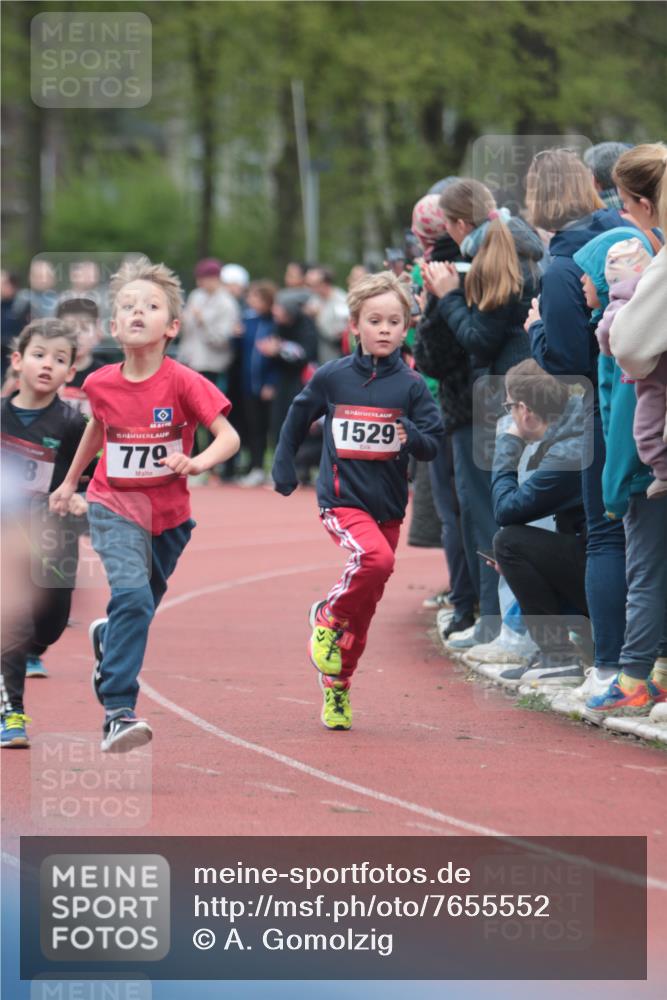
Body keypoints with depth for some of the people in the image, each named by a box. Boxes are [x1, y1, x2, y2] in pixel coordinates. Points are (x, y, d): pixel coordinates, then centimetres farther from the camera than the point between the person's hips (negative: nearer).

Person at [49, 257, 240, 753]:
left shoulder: (183, 382, -17)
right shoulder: (101, 384, -8)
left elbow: (229, 436, -23)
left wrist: (196, 463, -42)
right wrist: (70, 481, 25)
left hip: (169, 514, 1)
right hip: (115, 508, -1)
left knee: (143, 606, 18)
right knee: (132, 594, -24)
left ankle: (107, 637, 55)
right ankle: (118, 713, -26)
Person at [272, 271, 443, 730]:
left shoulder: (411, 386, -1)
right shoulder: (333, 378, -1)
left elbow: (433, 443, -3)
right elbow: (298, 417, 16)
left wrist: (413, 437, -24)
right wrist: (284, 467, 13)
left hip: (388, 503, 3)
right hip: (342, 498, -3)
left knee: (365, 606, 9)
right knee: (376, 558, -31)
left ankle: (337, 687, 26)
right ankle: (327, 617, -6)